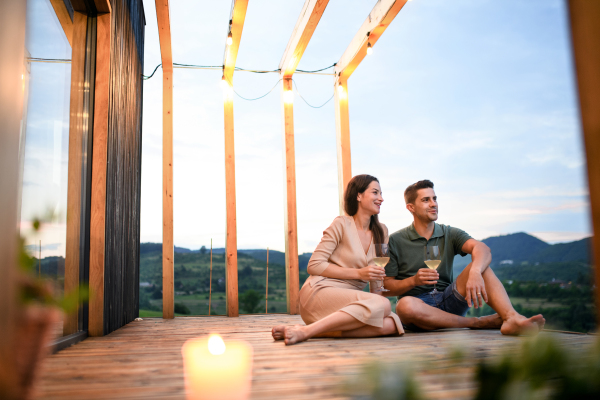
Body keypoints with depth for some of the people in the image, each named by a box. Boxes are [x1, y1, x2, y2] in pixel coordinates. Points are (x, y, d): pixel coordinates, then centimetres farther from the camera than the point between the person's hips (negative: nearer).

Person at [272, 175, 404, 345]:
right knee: (381, 305, -31)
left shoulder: (382, 231, 16)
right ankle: (304, 331, -30)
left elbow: (379, 274, 23)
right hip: (320, 291, -6)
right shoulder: (342, 224, -3)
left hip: (348, 300, 6)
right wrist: (358, 273, -13)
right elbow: (314, 265, -8)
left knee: (391, 324, -24)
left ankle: (316, 330, -20)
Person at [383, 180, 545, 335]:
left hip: (448, 301, 3)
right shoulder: (395, 241, 1)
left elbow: (482, 249, -13)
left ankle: (512, 318, -39)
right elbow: (386, 287, 0)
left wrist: (475, 272, -35)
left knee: (481, 265, -17)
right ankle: (479, 322, -24)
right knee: (406, 305, -39)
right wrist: (413, 281, -19)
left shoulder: (450, 234, 8)